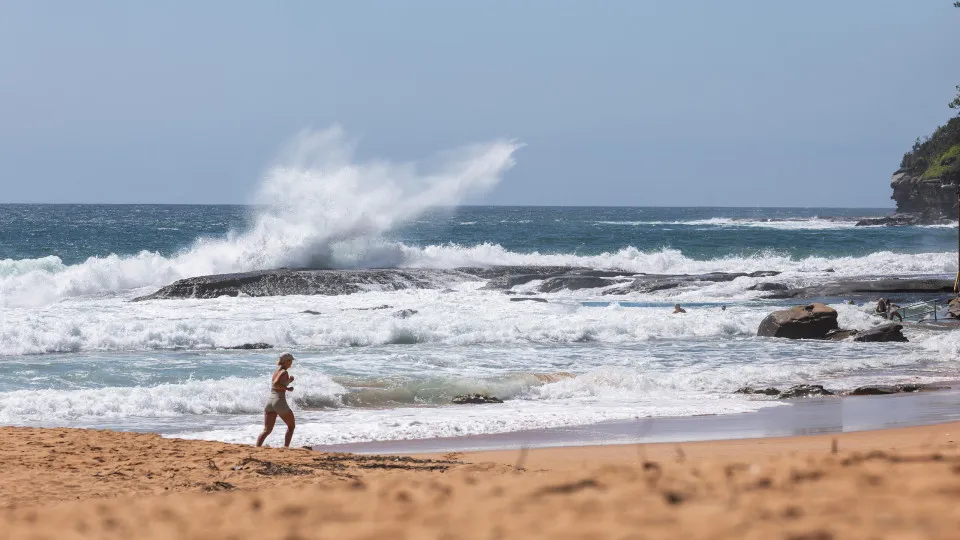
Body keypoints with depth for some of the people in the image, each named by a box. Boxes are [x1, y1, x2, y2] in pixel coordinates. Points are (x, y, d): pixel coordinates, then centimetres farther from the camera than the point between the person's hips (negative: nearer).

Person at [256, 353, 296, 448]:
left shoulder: (276, 371, 19)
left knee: (267, 430, 2)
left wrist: (289, 381, 19)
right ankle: (286, 447, 6)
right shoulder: (284, 372, -7)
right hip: (279, 401, -7)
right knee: (291, 426, 14)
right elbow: (276, 384, -22)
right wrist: (287, 388, -12)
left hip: (270, 401, 7)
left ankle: (257, 447, -17)